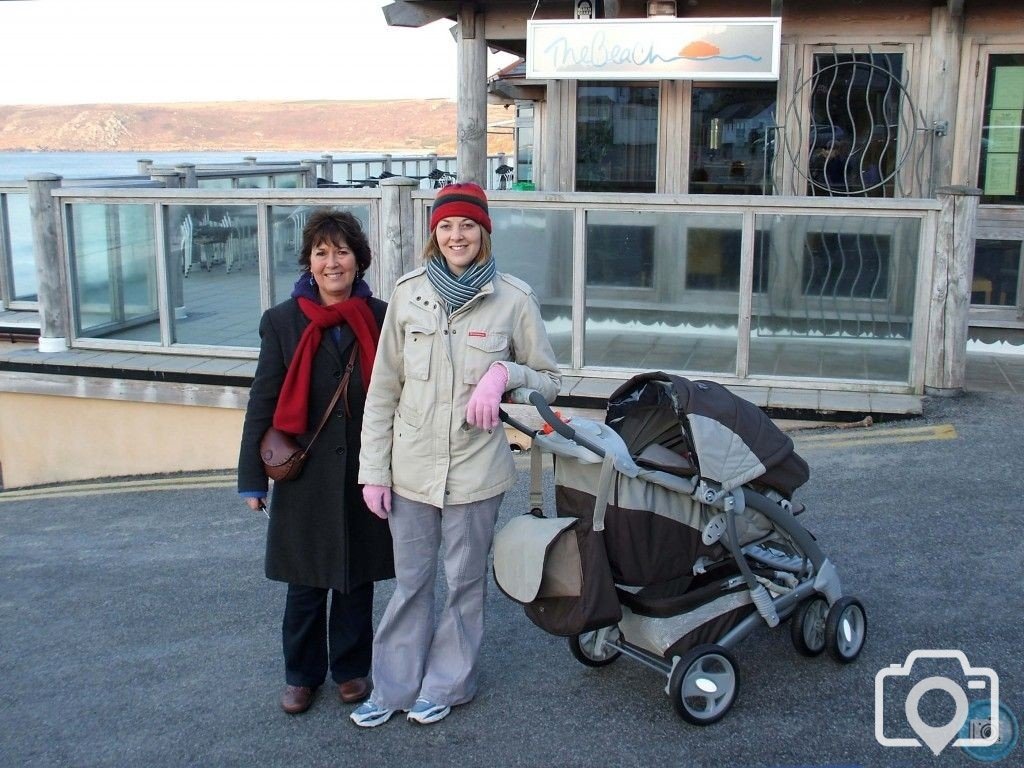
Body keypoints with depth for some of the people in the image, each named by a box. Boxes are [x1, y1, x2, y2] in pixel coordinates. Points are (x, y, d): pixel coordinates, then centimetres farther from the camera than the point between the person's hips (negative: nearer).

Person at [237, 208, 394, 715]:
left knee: (357, 579, 13)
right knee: (305, 583, 10)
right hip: (305, 477, 0)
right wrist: (253, 479, -2)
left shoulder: (380, 318, -1)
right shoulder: (282, 321, -2)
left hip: (366, 473, 1)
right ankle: (301, 674, 29)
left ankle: (351, 668, 32)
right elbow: (263, 403, -1)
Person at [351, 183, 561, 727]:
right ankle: (393, 686, 30)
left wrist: (505, 373, -19)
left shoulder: (513, 299, -6)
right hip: (411, 466, 2)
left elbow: (548, 380, 3)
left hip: (476, 469, -1)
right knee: (410, 582, 14)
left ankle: (446, 685, 32)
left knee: (465, 581, 14)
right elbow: (383, 390, 3)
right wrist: (373, 469, 0)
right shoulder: (408, 294, -1)